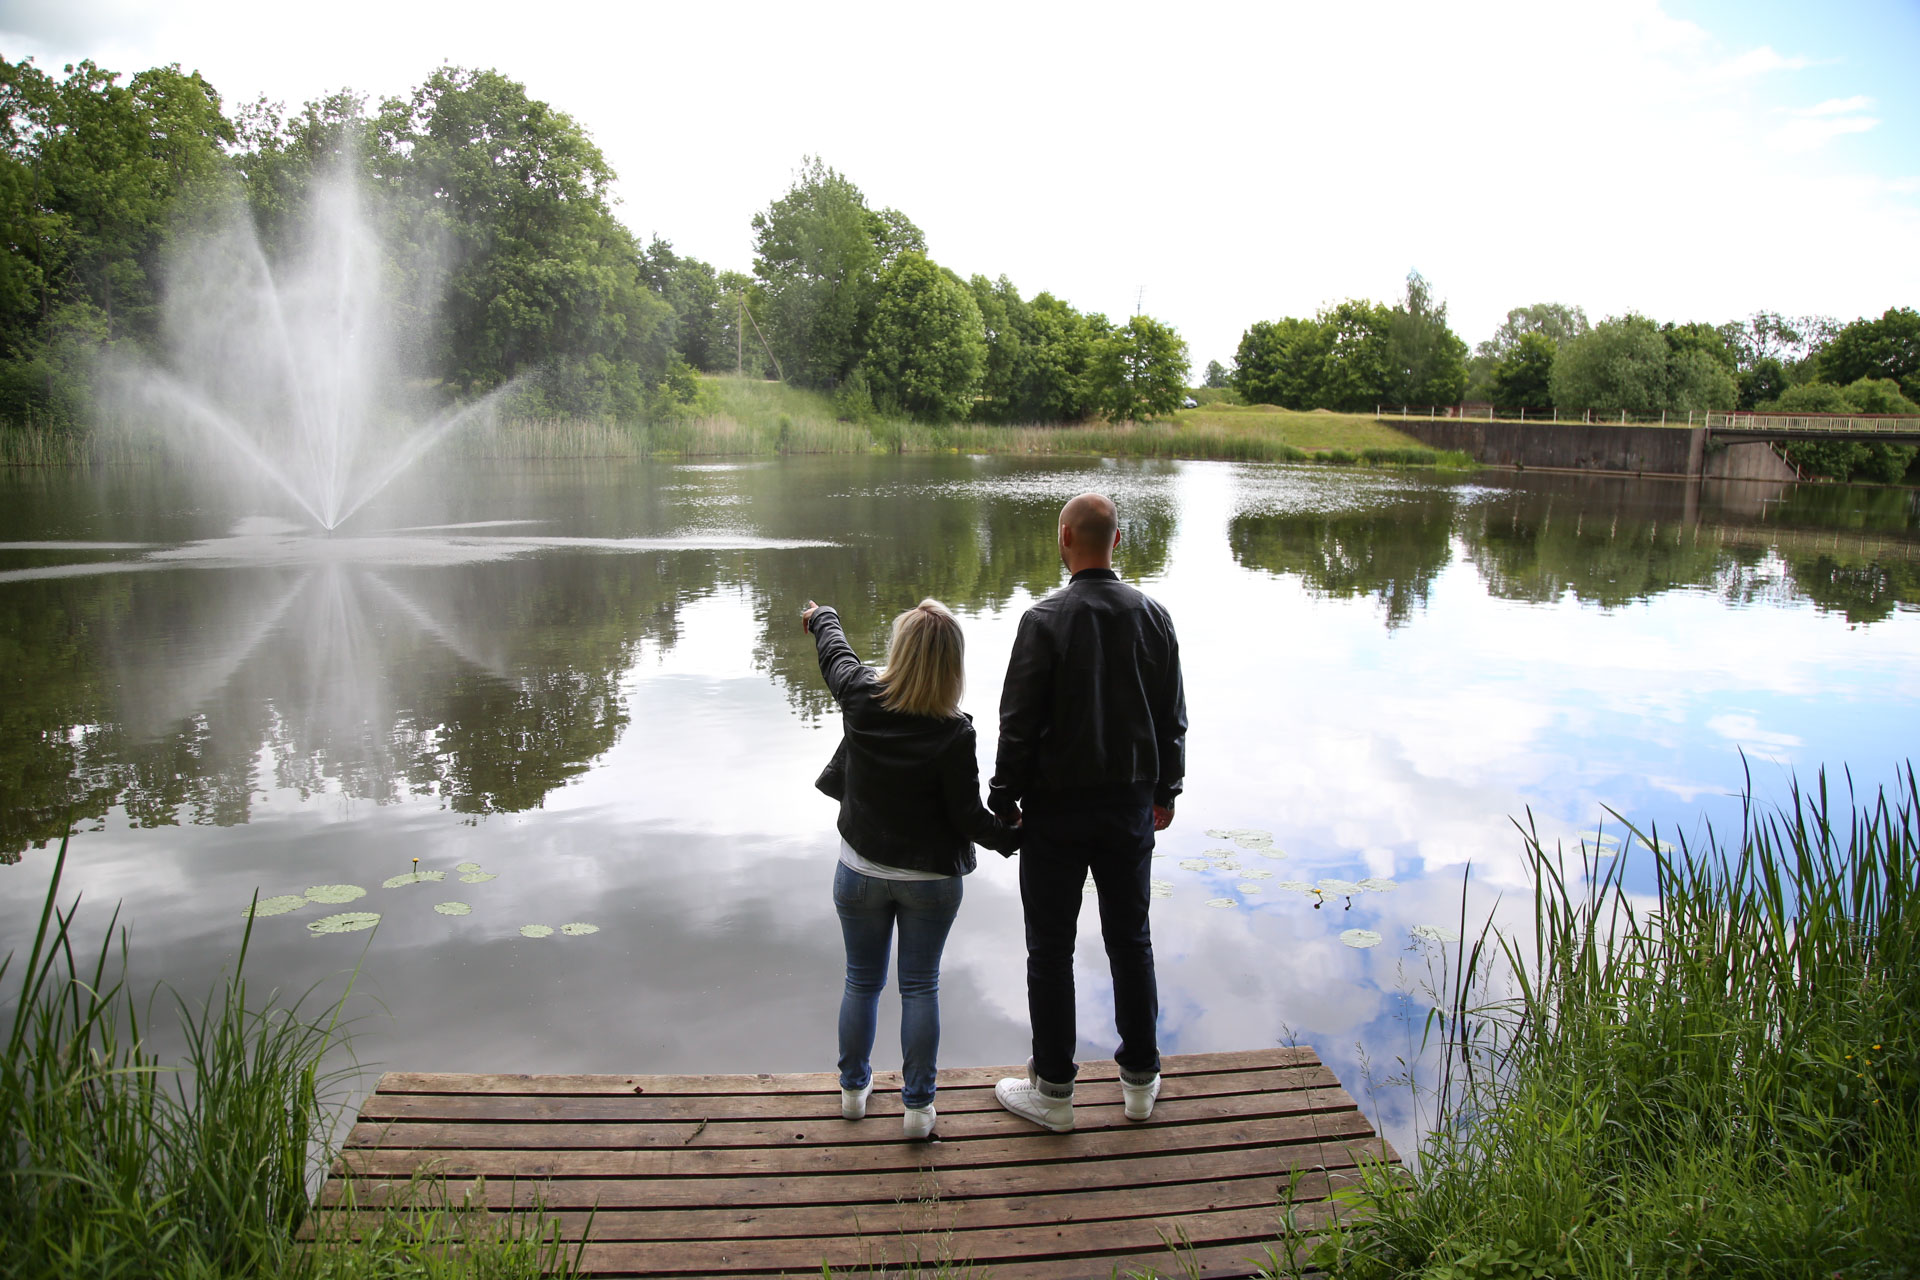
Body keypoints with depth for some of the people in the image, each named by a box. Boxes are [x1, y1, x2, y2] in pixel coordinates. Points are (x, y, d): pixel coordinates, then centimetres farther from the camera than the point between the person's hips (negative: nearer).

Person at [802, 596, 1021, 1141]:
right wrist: (1014, 836, 3)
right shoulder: (953, 733, -22)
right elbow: (968, 816, -16)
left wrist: (821, 616, 30)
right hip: (930, 879, -2)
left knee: (862, 981, 18)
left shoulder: (861, 696, -14)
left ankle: (853, 1087, 35)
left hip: (860, 871, 2)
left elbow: (834, 651, 8)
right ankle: (918, 1105, 21)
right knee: (920, 987, 11)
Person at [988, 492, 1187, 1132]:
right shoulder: (1153, 616, -1)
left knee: (1050, 949, 7)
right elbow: (1173, 716, 7)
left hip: (1057, 808, -4)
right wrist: (1164, 791, 18)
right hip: (1131, 804, 5)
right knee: (1131, 939, 16)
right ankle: (1140, 1078, 28)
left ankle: (1053, 1090, 18)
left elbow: (1019, 723, -14)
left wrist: (1005, 801, -3)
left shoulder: (1045, 619, -15)